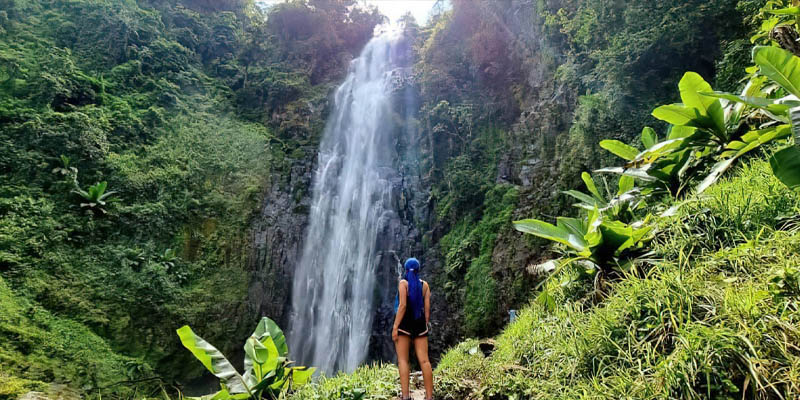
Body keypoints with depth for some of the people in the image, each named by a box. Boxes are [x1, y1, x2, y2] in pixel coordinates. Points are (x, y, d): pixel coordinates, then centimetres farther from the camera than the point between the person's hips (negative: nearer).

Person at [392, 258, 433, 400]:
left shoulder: (403, 283, -3)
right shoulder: (424, 284, 9)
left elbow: (403, 305, -13)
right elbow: (427, 308, 5)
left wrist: (395, 326, -14)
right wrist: (425, 326, 12)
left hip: (405, 323, -4)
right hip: (420, 323, 4)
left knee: (403, 360, -1)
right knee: (424, 360, 2)